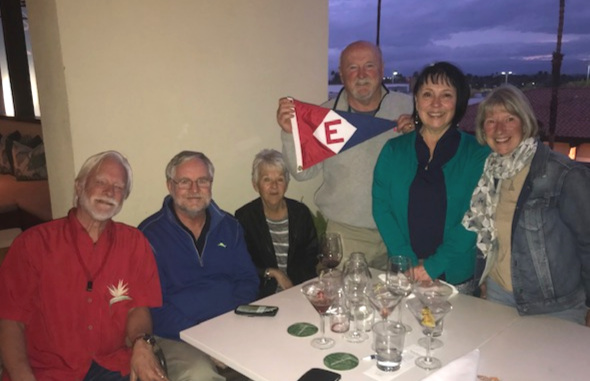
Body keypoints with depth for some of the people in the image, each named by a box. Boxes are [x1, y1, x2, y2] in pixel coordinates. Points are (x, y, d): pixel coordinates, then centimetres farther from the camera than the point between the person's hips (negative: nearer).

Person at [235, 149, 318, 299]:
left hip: (300, 290, 3)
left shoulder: (301, 212, 6)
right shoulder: (244, 217, -1)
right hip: (261, 295, -2)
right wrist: (272, 273, -10)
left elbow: (311, 256, 9)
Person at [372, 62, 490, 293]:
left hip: (456, 276, -1)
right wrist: (408, 263, -14)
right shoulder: (393, 151, 1)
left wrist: (433, 266, -17)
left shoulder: (478, 156, -4)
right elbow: (381, 207, -4)